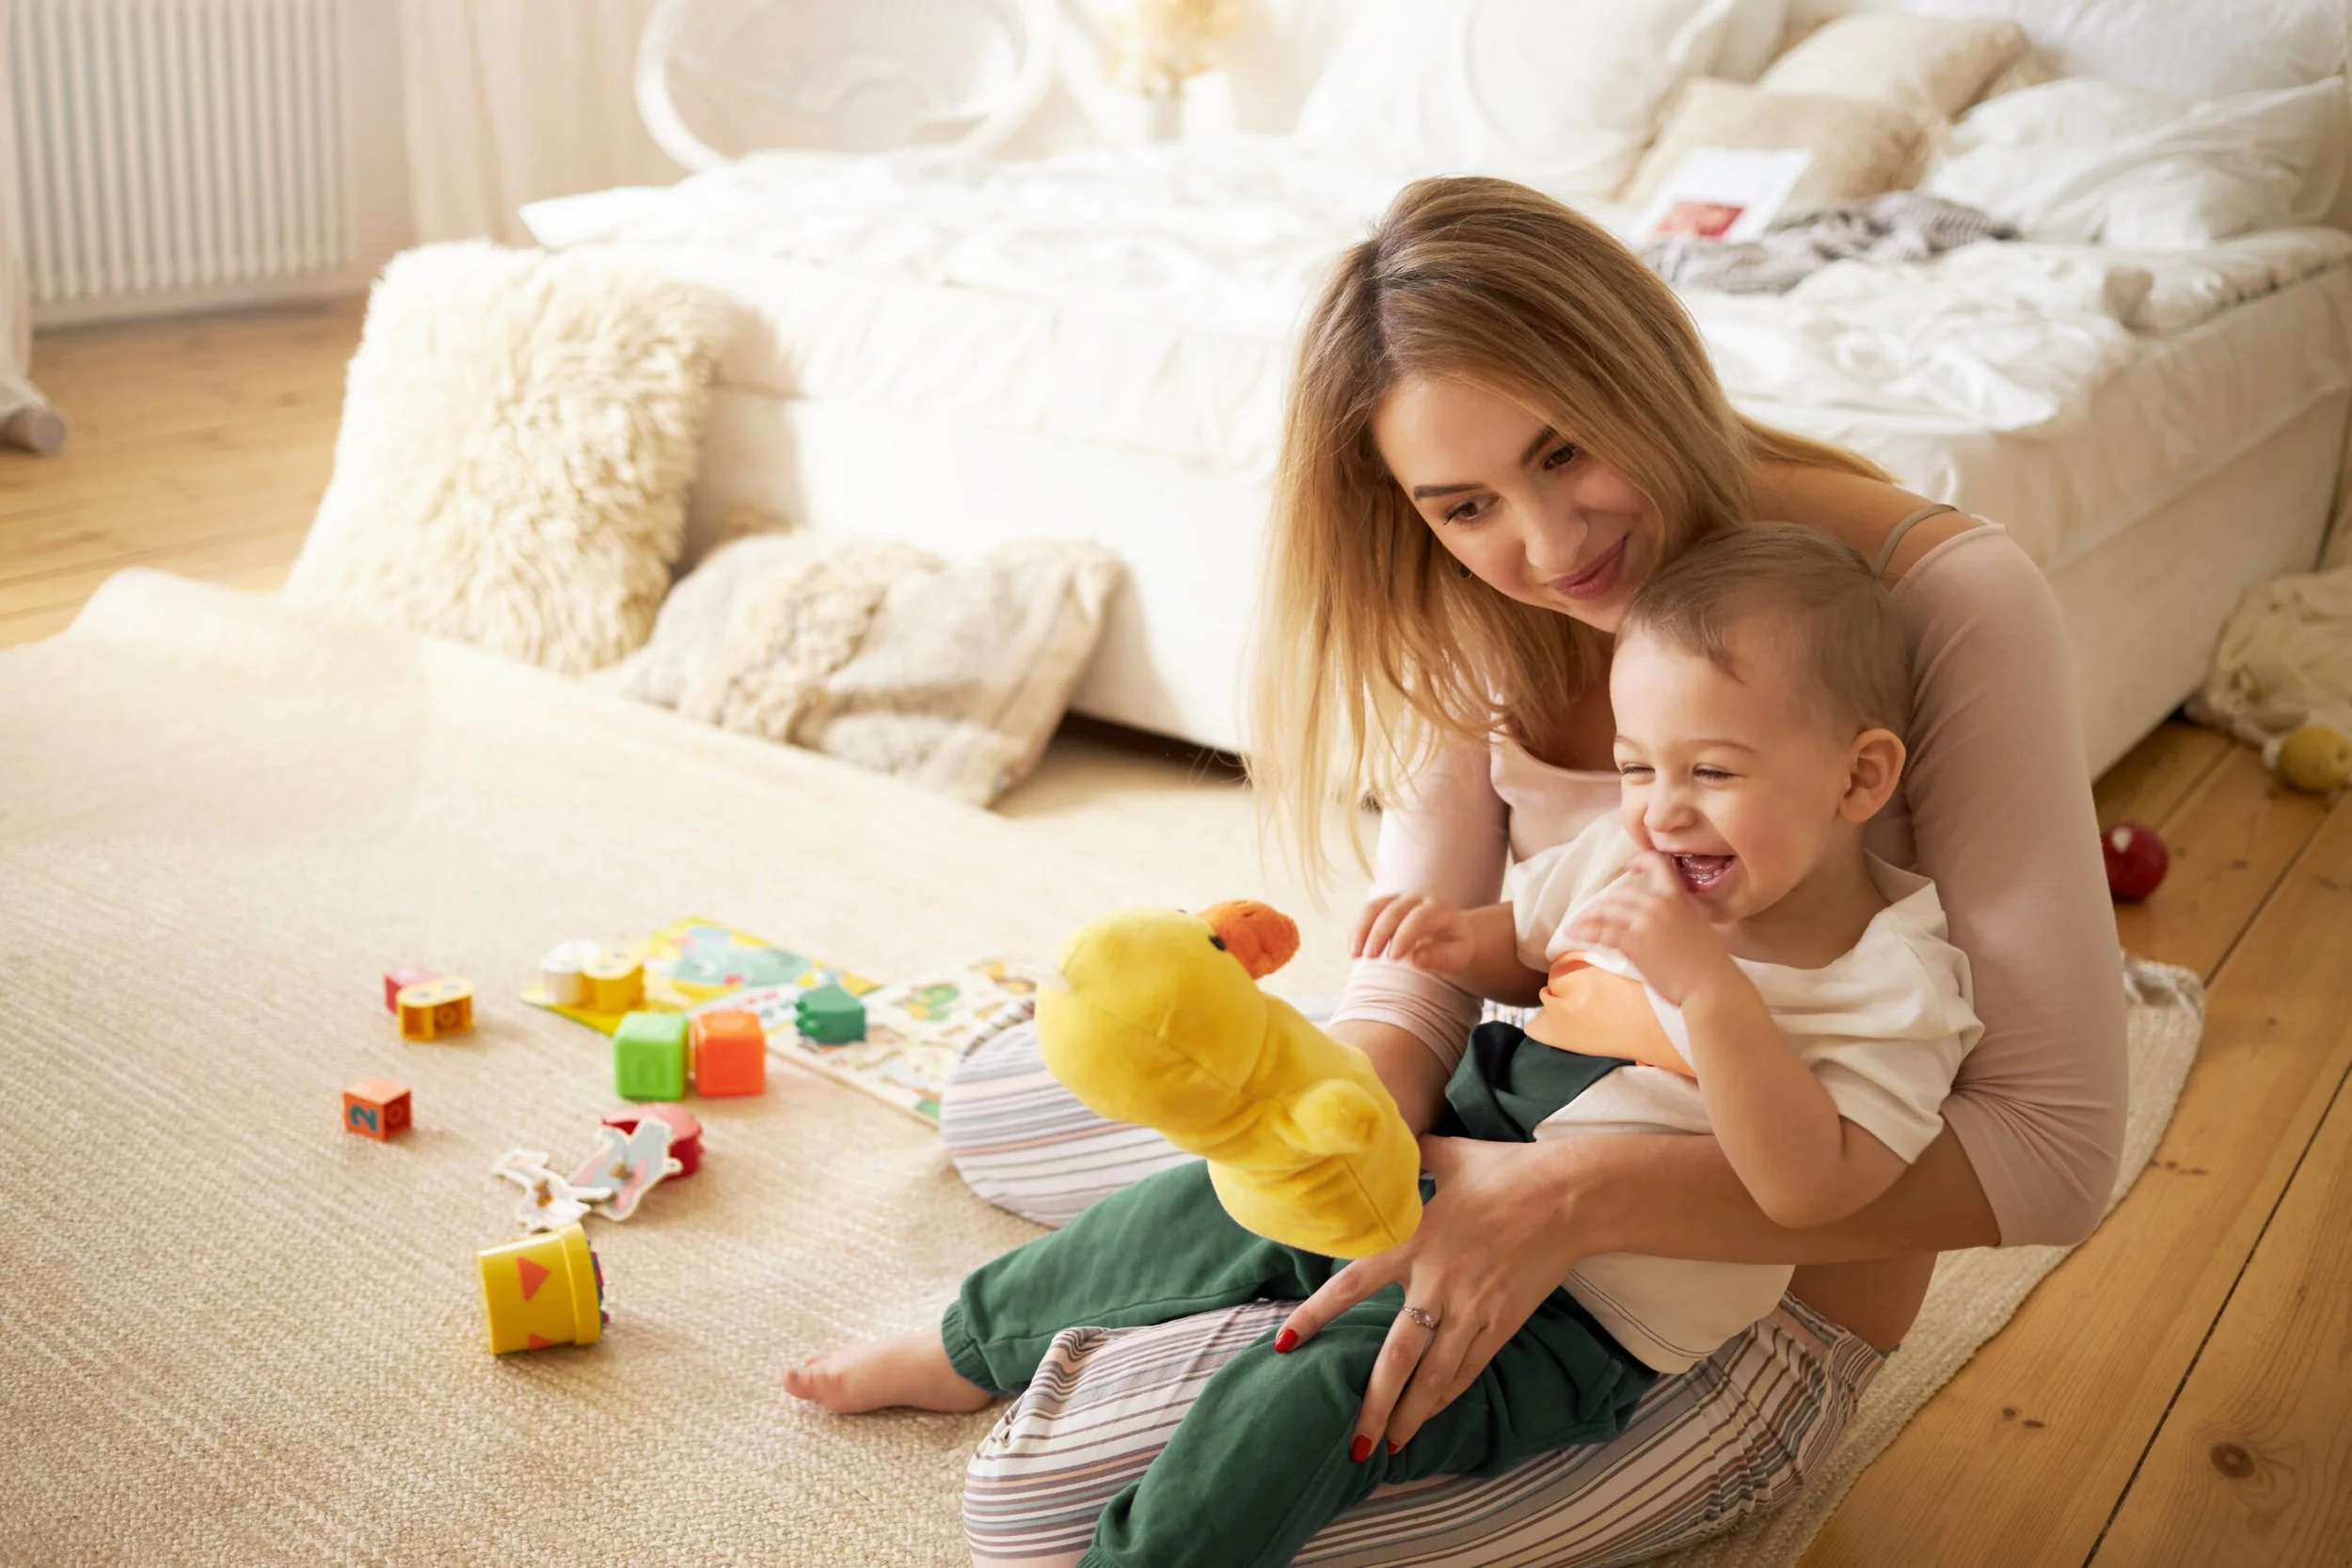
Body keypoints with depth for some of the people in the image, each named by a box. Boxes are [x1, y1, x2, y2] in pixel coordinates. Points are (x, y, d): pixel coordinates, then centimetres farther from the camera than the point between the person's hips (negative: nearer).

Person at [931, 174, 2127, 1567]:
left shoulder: (1943, 603, -25)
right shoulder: (1483, 612, -7)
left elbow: (2056, 1149, -27)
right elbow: (1416, 986, -8)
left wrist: (1578, 1197, -35)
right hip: (1538, 1147, 6)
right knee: (988, 1100, 14)